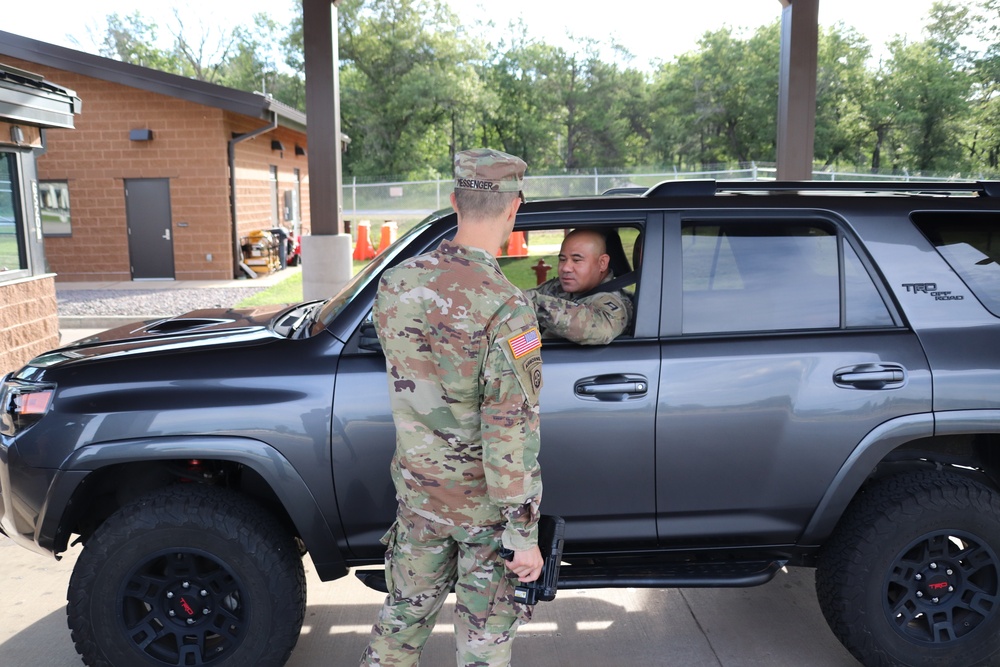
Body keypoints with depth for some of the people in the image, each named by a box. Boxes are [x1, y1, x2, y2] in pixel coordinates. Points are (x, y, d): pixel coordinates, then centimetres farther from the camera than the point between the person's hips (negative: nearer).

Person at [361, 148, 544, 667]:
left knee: (405, 611, 25)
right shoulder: (506, 309, -26)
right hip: (485, 503, -5)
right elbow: (511, 436, -24)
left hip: (416, 489, 5)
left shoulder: (395, 283, -7)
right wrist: (525, 536, -14)